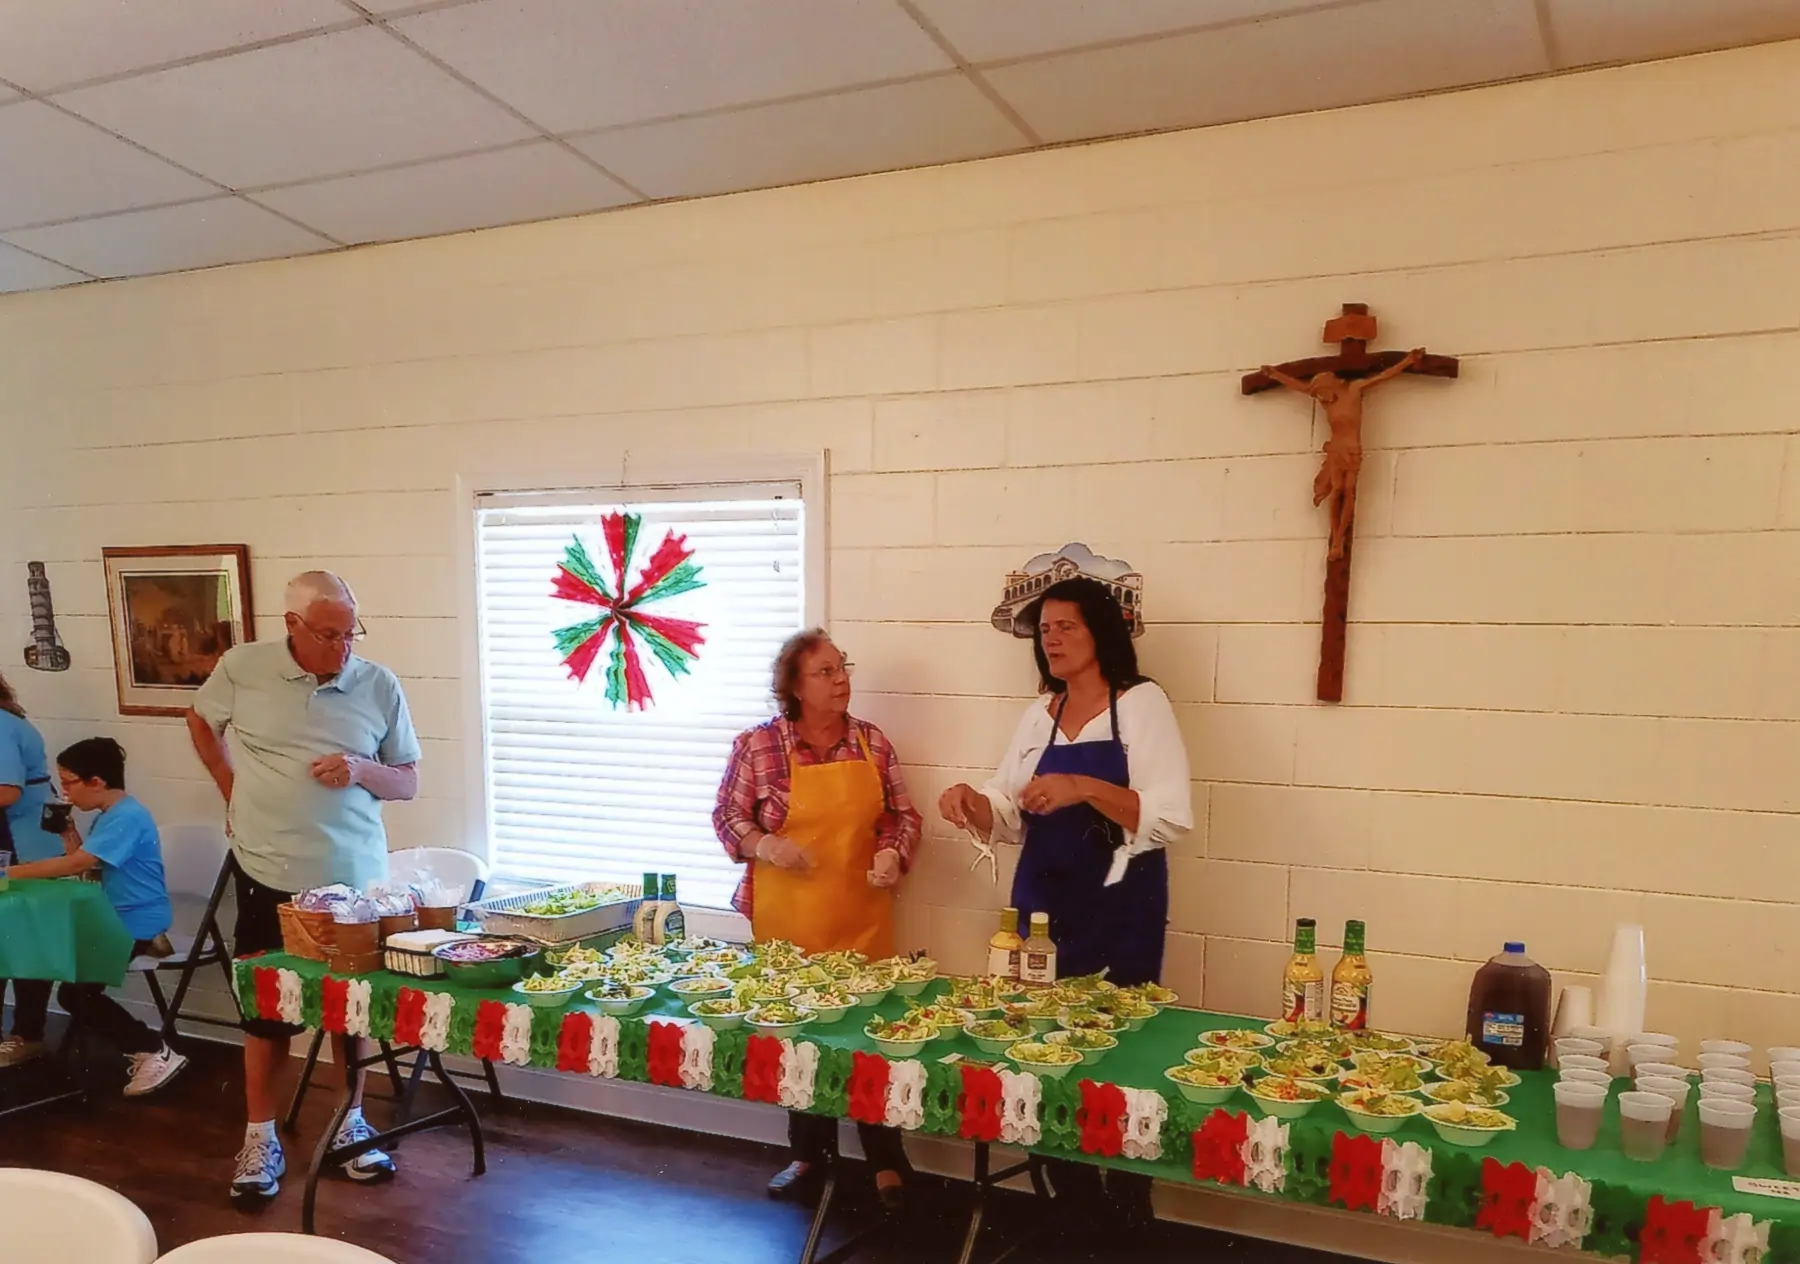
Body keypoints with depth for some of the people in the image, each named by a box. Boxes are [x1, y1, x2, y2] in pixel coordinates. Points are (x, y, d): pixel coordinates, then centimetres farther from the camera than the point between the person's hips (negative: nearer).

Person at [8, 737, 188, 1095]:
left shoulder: (127, 817, -21)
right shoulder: (106, 817, 12)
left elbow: (77, 865, -27)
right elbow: (86, 867, 11)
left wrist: (11, 872, -22)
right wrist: (70, 837, 0)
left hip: (139, 925, -10)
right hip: (118, 920, 10)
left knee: (74, 992, -11)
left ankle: (155, 1051, -4)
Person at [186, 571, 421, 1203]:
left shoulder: (380, 686, -5)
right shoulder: (241, 668, -6)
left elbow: (409, 781, 3)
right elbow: (200, 722, 16)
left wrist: (362, 770, -17)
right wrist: (233, 790, 6)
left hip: (354, 874, 1)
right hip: (269, 874, -1)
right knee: (265, 1004, 9)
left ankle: (351, 1123, 28)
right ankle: (260, 1137, 24)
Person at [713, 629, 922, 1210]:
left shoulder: (872, 742, 3)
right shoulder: (757, 746, -6)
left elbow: (903, 816, 9)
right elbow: (727, 815, 0)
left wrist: (893, 854, -10)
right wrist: (764, 845, -18)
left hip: (862, 919, 1)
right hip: (786, 919, -1)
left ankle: (887, 1163, 18)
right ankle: (810, 1154, 29)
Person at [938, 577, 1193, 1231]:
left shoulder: (1142, 704, -6)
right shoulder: (1039, 715, 10)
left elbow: (1171, 817, -16)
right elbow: (1009, 819, 12)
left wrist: (1086, 788, -28)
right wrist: (972, 801, -9)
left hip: (1120, 912, -5)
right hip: (1043, 906, 5)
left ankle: (1130, 1212, 19)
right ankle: (1075, 1205, 24)